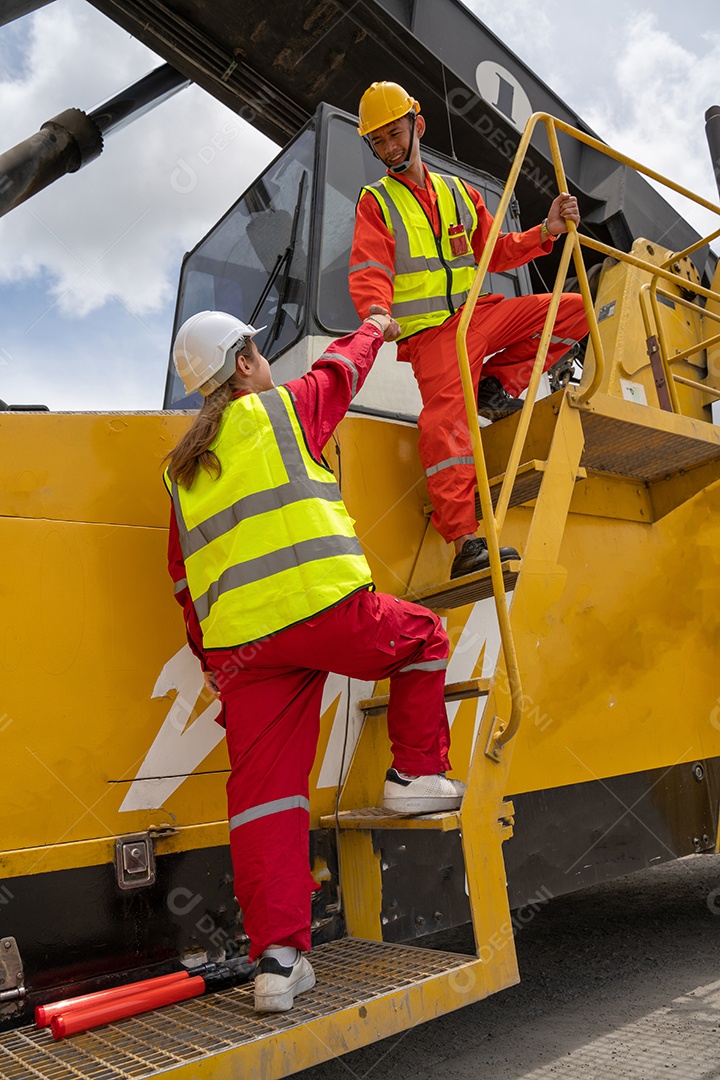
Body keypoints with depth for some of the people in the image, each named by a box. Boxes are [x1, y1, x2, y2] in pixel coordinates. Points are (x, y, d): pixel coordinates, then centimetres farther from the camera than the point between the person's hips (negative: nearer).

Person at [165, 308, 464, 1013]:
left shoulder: (182, 467, 23)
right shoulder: (281, 408, 7)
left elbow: (184, 578, 24)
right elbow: (341, 369, 26)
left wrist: (211, 659, 30)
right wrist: (374, 329, 48)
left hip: (239, 642, 6)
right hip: (322, 606, -5)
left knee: (263, 791, 6)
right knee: (423, 637, 22)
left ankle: (277, 958, 9)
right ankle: (415, 775, 24)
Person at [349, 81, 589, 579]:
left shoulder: (460, 193, 22)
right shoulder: (375, 203, 8)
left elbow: (495, 252, 21)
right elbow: (369, 271, -9)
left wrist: (546, 231, 5)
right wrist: (377, 310, -31)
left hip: (482, 314, 6)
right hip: (431, 331, -5)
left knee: (574, 308, 1)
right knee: (446, 417, -28)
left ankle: (496, 384, -1)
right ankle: (465, 543, -33)